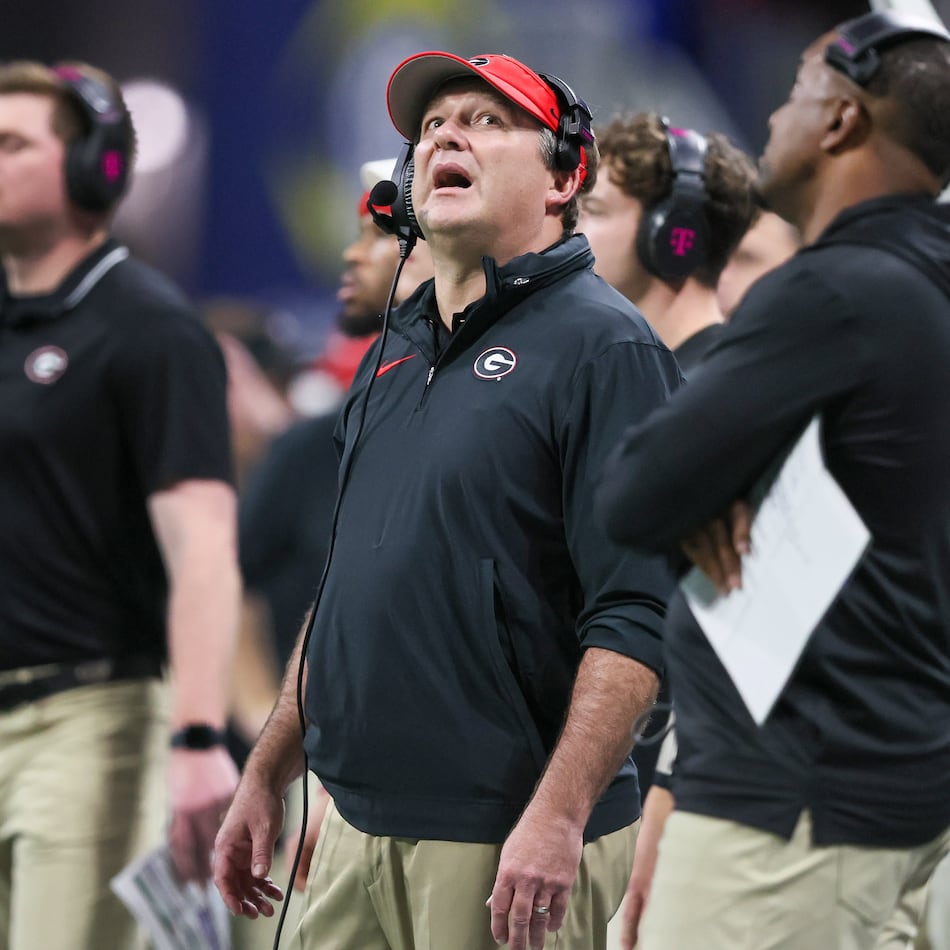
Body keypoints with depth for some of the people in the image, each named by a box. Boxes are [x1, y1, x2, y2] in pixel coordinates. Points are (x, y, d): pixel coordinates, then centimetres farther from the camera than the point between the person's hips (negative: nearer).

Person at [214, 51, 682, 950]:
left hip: (506, 844, -7)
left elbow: (639, 616, -17)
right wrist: (266, 775, 18)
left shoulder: (603, 346, -9)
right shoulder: (395, 351, 16)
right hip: (355, 826, 7)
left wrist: (557, 817, -24)